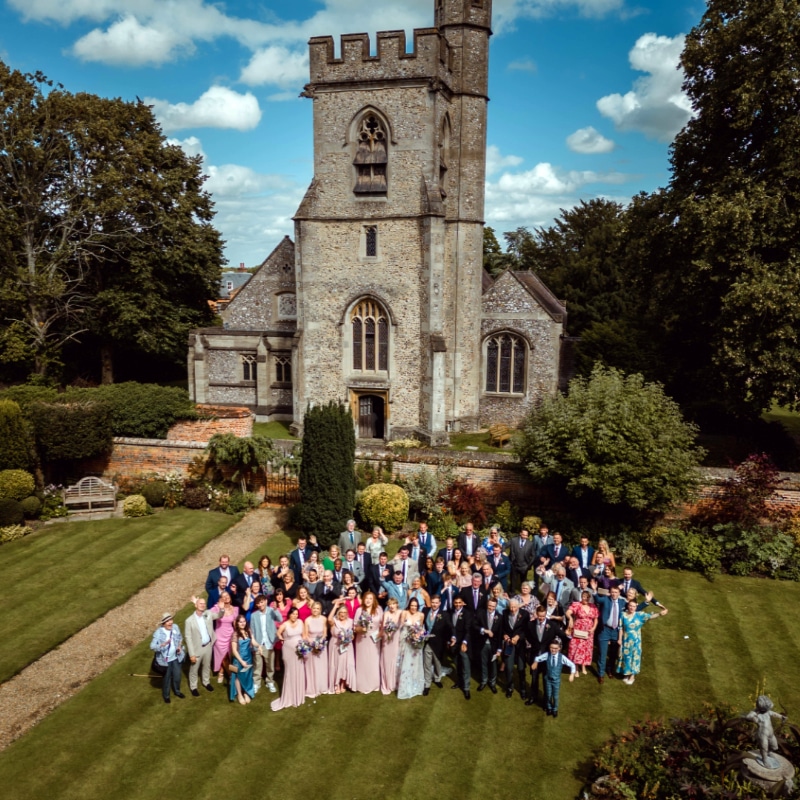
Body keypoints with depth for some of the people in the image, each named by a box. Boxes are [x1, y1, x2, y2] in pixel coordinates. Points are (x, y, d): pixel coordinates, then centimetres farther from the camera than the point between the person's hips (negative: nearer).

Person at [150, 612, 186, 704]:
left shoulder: (175, 627, -10)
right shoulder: (158, 632, -23)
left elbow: (180, 638, 8)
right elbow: (152, 646, -29)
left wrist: (180, 646, -8)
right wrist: (163, 644, -43)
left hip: (176, 657, 4)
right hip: (165, 659, -4)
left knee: (177, 675, 19)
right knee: (167, 678, 16)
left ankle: (177, 691, 47)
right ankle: (166, 695, 41)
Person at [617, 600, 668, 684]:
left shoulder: (639, 615, -13)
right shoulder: (623, 615, -9)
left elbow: (650, 616, -28)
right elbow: (621, 628, -3)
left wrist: (659, 613, -45)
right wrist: (619, 639, -2)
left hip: (635, 641, -1)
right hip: (626, 640, 1)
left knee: (634, 657, 10)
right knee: (626, 657, 12)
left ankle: (632, 676, 26)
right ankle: (627, 674, 30)